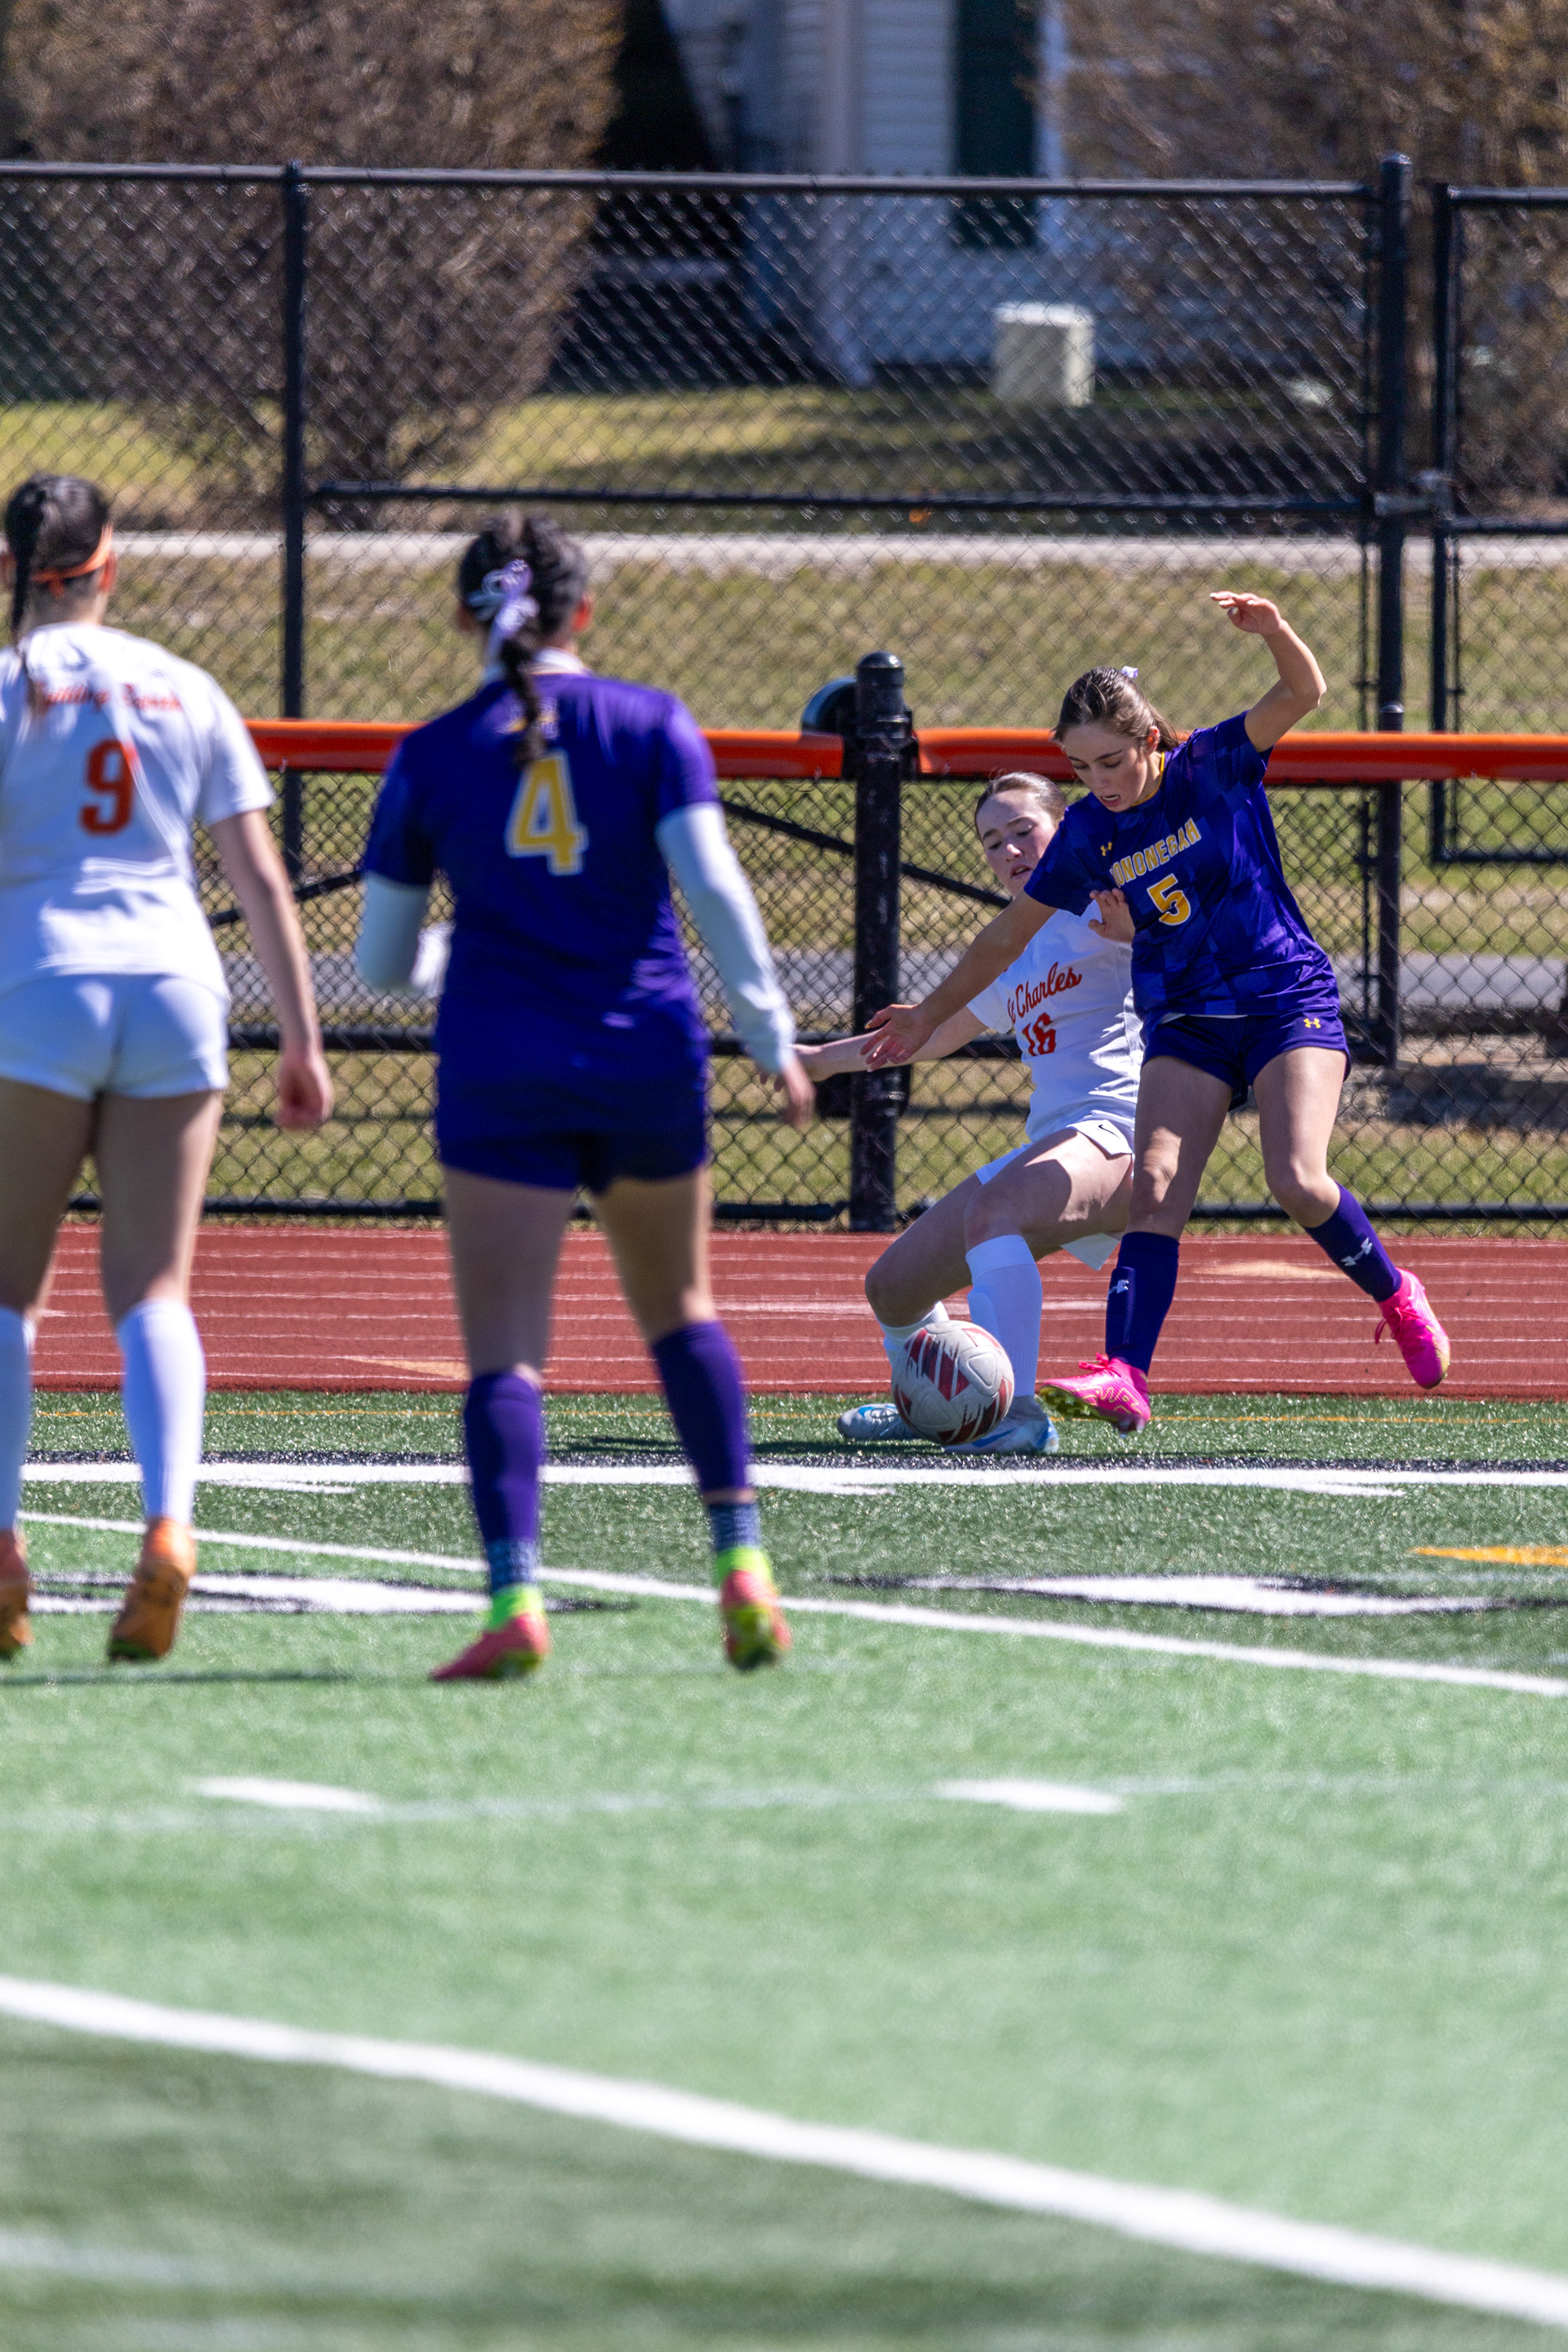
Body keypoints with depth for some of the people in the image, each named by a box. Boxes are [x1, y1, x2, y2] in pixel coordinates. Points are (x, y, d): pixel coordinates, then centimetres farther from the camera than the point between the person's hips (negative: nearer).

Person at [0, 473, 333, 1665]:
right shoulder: (187, 692, 10)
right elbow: (261, 876, 8)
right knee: (152, 1289, 3)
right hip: (177, 987, 3)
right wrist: (303, 1040, 11)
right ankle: (169, 1522, -19)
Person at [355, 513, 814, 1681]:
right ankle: (744, 1567, 16)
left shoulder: (433, 757, 1)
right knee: (679, 1312, 22)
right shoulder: (653, 724, 0)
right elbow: (713, 884, -10)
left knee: (504, 1349, -5)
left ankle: (515, 1598, -22)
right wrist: (774, 1038, -6)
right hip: (649, 1056, 2)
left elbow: (381, 962, 5)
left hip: (501, 1073, -2)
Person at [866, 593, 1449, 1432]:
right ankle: (1124, 1376, -25)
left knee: (1297, 1181, -20)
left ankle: (1399, 1300, 6)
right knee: (1155, 1188, -14)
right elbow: (1010, 932, 13)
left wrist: (1275, 632, -40)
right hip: (1183, 1023, 4)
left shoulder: (1215, 766, -7)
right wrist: (933, 1011, 17)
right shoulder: (1089, 831, 1)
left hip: (1287, 1000, -4)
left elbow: (1304, 693, -20)